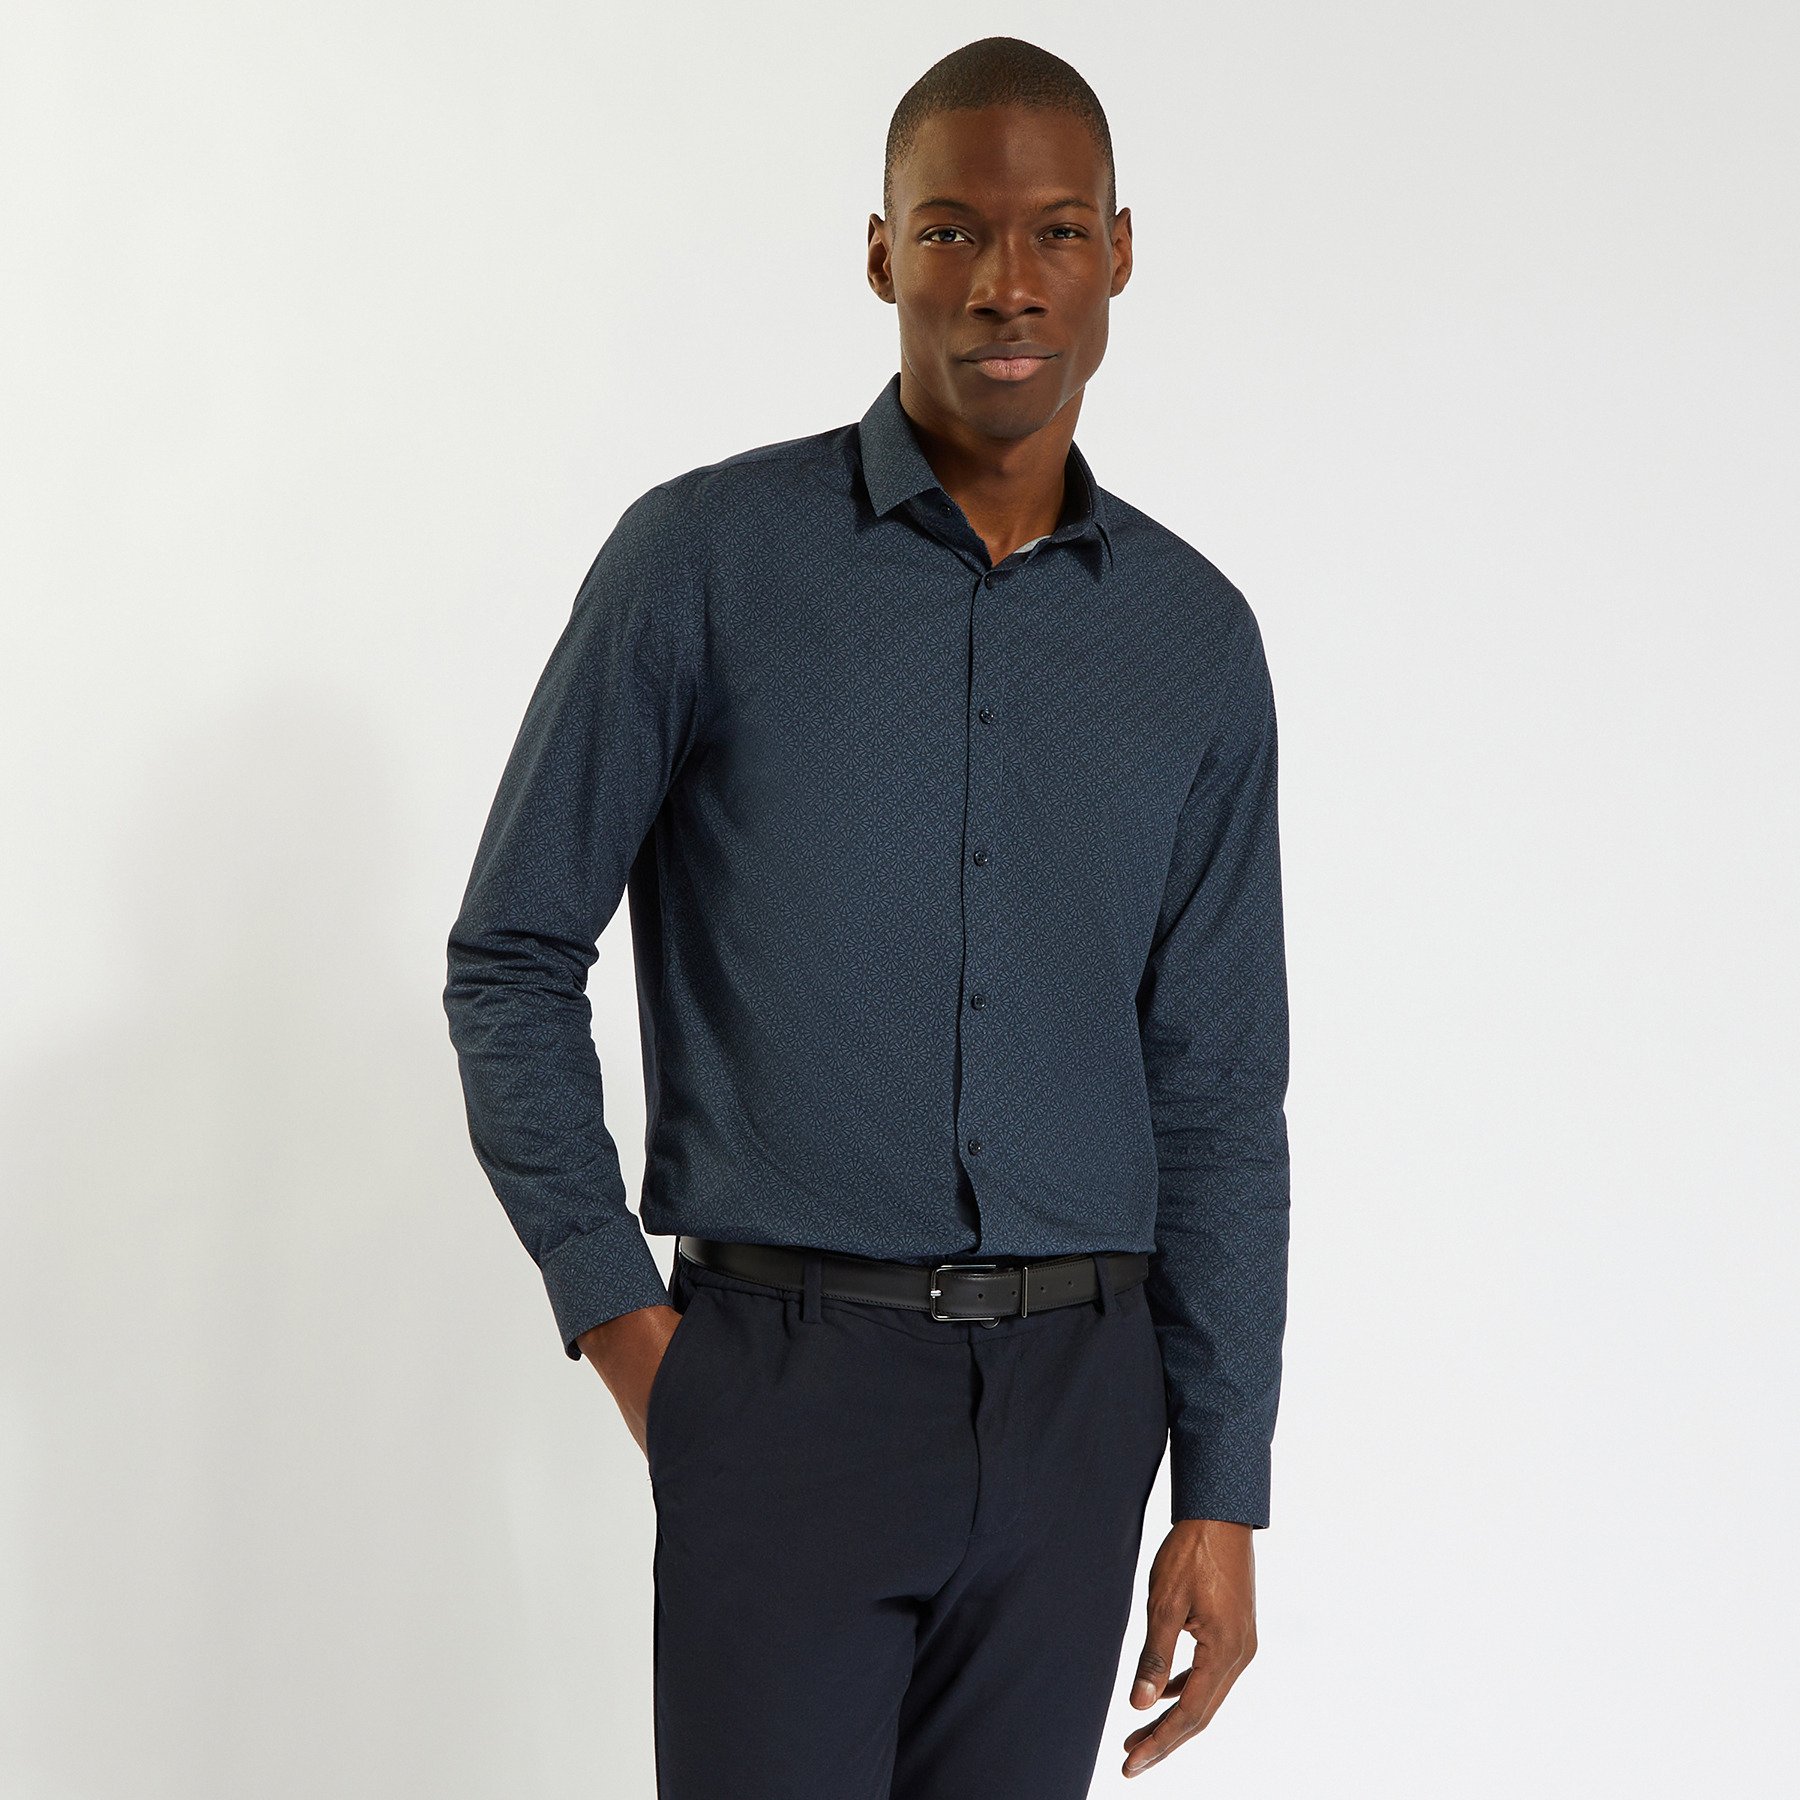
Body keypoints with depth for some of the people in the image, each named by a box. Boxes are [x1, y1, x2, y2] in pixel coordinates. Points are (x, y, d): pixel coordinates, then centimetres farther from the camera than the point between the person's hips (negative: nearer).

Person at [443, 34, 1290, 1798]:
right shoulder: (708, 558, -4)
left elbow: (1218, 1094, 7)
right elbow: (513, 957, 0)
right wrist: (613, 1312, -6)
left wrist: (1224, 1495, 4)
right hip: (788, 1381, -3)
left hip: (1072, 1395, 3)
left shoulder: (1195, 640, 6)